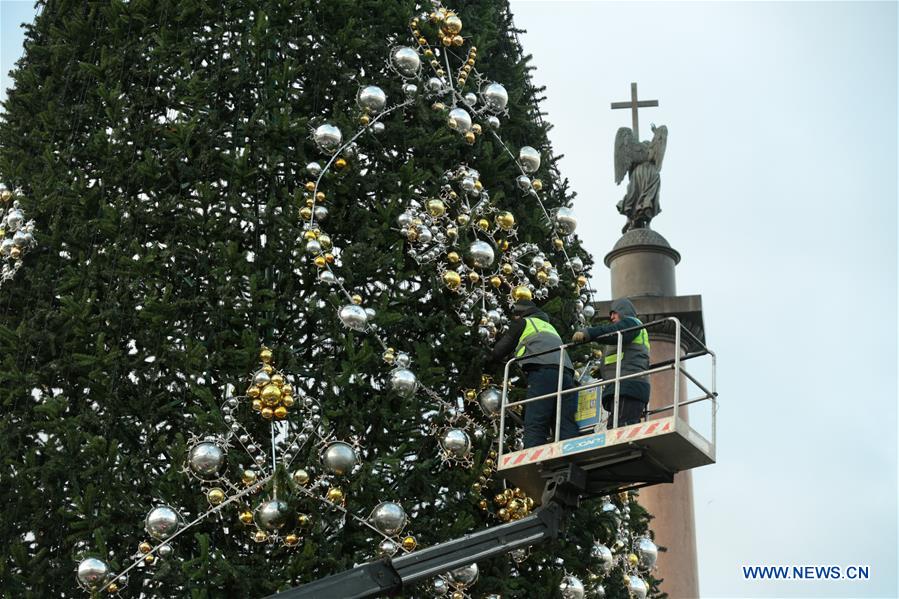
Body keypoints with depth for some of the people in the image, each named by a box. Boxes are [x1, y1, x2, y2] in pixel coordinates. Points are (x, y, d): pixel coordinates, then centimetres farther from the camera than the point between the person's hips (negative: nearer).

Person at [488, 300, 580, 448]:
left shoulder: (522, 323, 20)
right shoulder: (549, 326, 40)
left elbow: (501, 349, 21)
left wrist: (489, 363, 41)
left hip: (543, 371, -6)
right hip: (566, 371, 6)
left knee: (535, 425, -14)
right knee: (566, 426, -3)